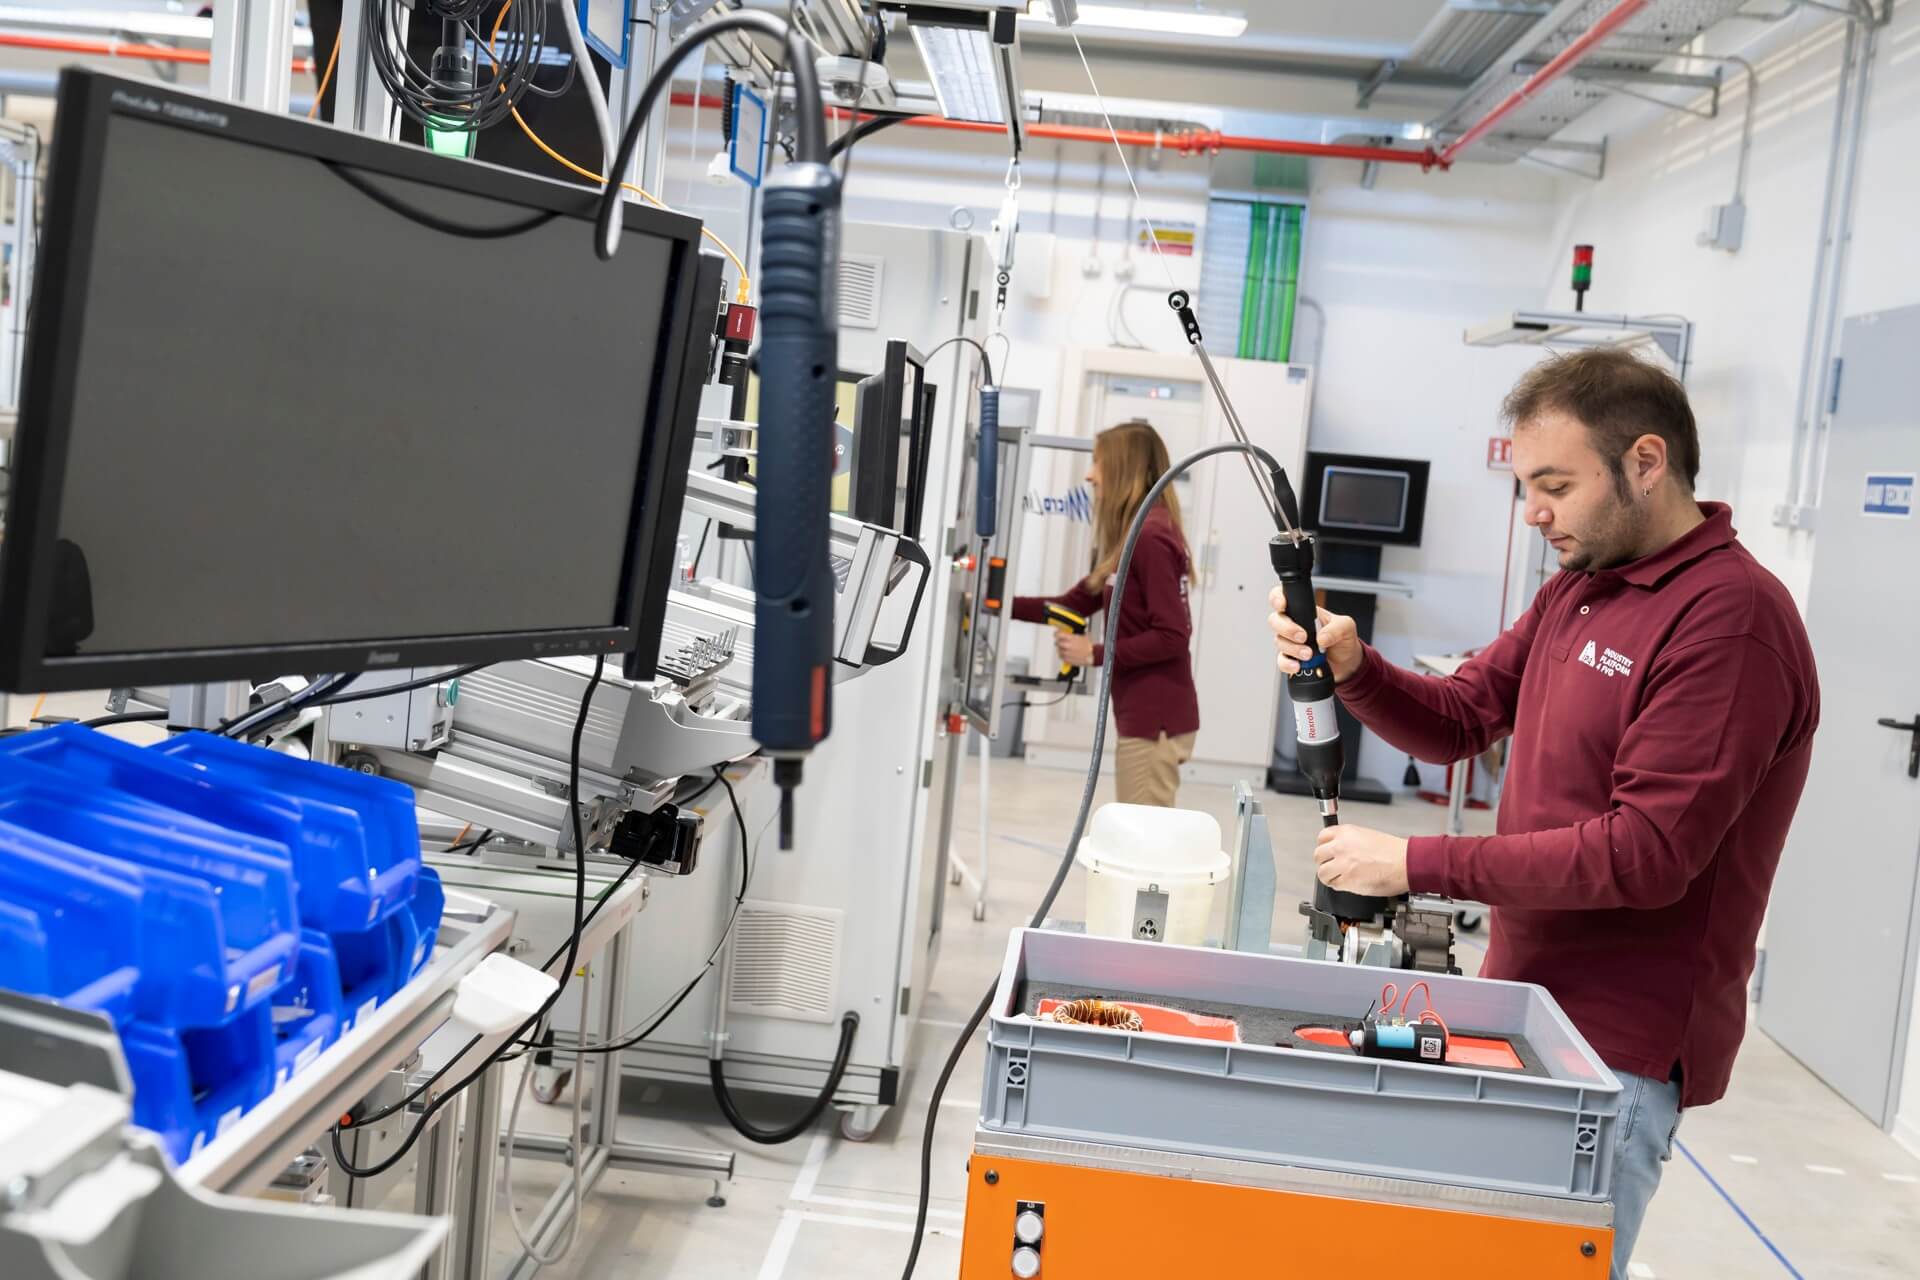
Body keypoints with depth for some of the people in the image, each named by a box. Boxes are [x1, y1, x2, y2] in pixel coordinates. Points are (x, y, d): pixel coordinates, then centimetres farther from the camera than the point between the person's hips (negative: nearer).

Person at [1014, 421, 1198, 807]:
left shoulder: (1150, 538, -16)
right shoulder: (1134, 538, 16)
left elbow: (1171, 637, -21)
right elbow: (1075, 604, 18)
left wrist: (1095, 654, -14)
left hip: (1155, 718, -10)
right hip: (1146, 715, 10)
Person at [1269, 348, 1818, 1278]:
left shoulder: (1730, 617, -19)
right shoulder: (1576, 589, 9)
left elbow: (1646, 854, -24)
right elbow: (1459, 720, 12)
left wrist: (1416, 864, -21)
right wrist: (1351, 666, -8)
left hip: (1617, 1049, -8)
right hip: (1530, 1006, 8)